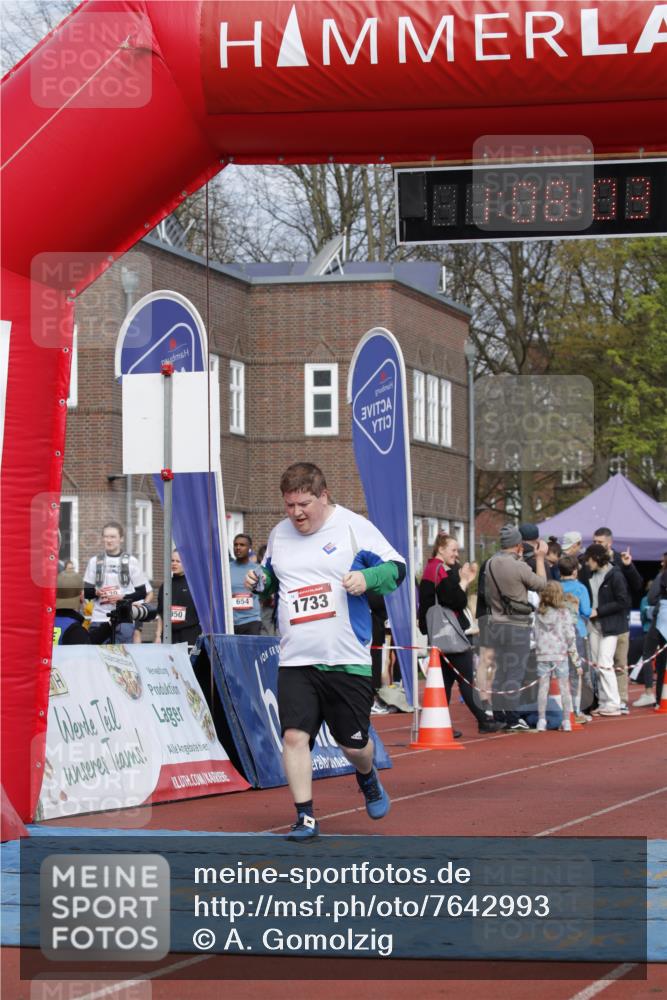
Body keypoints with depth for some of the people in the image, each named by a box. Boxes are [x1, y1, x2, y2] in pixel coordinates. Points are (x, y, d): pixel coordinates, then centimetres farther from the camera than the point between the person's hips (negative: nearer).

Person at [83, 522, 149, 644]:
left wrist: (122, 598, -11)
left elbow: (142, 592, 5)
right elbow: (86, 591, 11)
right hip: (99, 619, 1)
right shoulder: (94, 561, 11)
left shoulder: (131, 561, 5)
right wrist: (96, 592, -12)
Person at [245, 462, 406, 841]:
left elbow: (397, 567, -1)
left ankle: (368, 778, 41)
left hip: (348, 660, -3)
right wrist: (260, 581, 3)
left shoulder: (354, 526, -3)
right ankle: (305, 817, -2)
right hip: (296, 662, 3)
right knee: (294, 735, -12)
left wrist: (367, 577, -20)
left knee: (354, 743, 6)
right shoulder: (279, 535, 10)